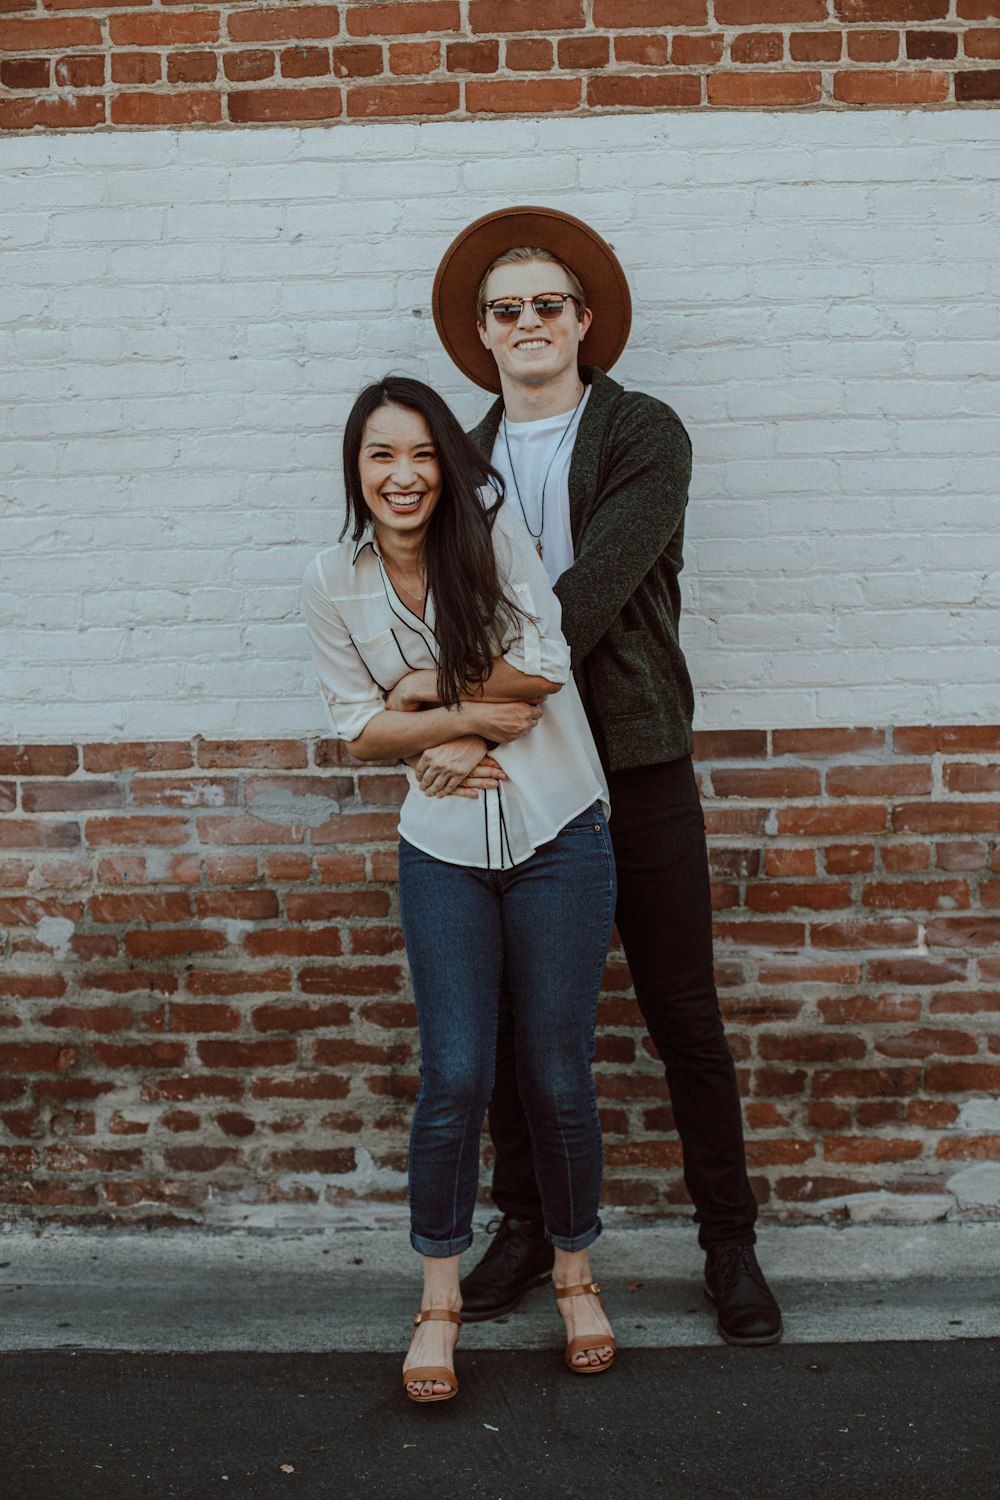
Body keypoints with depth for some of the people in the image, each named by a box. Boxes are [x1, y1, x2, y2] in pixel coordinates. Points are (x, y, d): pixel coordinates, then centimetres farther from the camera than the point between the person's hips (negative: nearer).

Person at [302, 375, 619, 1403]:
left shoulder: (491, 534, -7)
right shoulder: (333, 585, -1)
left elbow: (544, 667, -12)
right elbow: (360, 730, 1)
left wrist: (426, 687, -8)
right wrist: (467, 718, -12)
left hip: (557, 835, -1)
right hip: (443, 850, 1)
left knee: (557, 1077, 5)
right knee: (454, 1076, 0)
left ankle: (574, 1272, 29)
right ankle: (439, 1297, 21)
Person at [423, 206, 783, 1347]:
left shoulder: (645, 438, -3)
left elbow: (594, 587, -17)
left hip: (638, 770, -3)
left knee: (684, 1017, 6)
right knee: (514, 1017, 11)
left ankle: (729, 1240, 22)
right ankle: (525, 1229, 30)